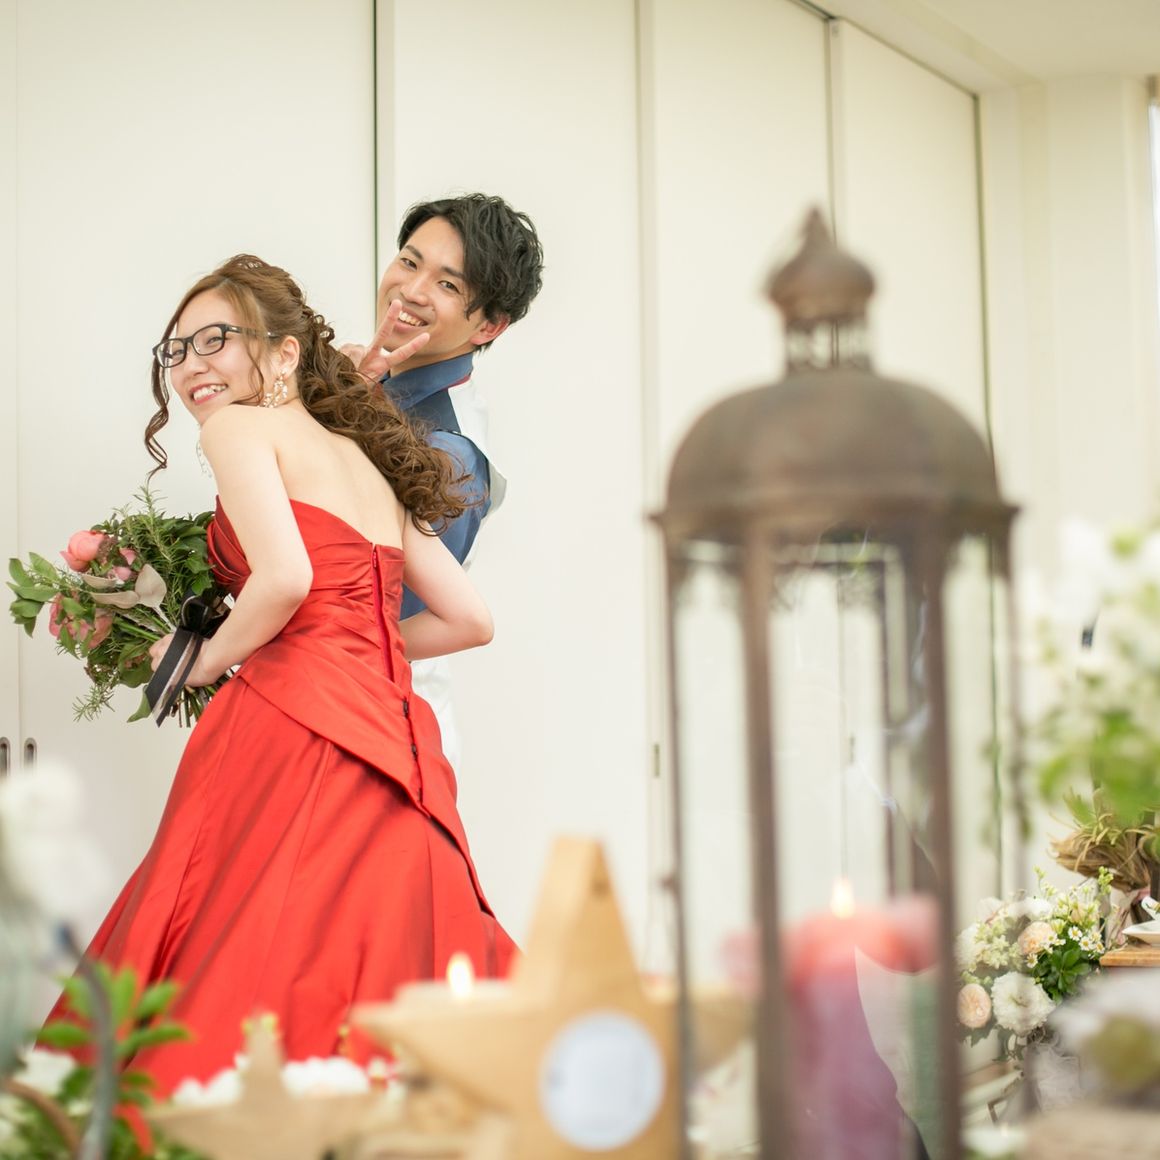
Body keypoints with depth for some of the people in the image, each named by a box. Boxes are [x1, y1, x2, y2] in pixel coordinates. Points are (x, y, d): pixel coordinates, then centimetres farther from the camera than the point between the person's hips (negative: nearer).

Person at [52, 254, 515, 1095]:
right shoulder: (372, 465, 26)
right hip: (394, 739, 8)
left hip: (294, 724, -8)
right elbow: (470, 619, 21)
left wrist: (206, 660, 4)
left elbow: (283, 580, -13)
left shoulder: (241, 427, 5)